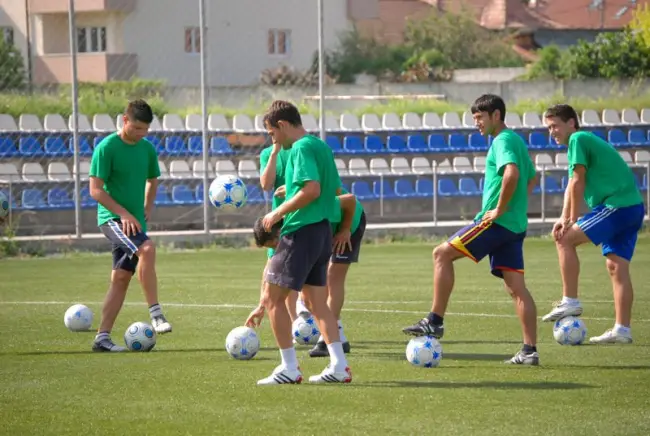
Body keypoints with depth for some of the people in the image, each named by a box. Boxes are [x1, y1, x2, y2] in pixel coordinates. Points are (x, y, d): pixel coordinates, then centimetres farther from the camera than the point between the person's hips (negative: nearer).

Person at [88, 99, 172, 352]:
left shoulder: (147, 149, 9)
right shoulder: (107, 147, -11)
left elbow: (152, 181, 26)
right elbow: (95, 190, -13)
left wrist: (147, 208, 10)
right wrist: (124, 213, -19)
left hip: (135, 221, 7)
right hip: (112, 218, -7)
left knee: (121, 279, 5)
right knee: (147, 249, -29)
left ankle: (102, 338, 9)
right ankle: (155, 314, -26)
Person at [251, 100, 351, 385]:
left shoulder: (301, 148, -13)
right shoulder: (321, 146, 15)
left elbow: (312, 189, -25)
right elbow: (336, 190, 21)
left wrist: (278, 212, -16)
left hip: (301, 231, -9)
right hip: (322, 230, 9)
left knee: (272, 297, -2)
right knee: (316, 302, 12)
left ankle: (289, 368, -2)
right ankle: (339, 366, 6)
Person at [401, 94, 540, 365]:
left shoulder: (503, 141, -10)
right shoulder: (517, 140, 20)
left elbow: (511, 173, -29)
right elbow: (531, 178, 34)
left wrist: (499, 209, -21)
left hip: (497, 222, -10)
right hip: (516, 225, 10)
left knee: (442, 254, -5)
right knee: (516, 287, 5)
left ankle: (435, 322, -7)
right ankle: (530, 350, 0)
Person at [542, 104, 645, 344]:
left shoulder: (578, 139, -7)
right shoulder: (587, 141, 23)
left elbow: (577, 183, -12)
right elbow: (572, 187, 21)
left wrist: (572, 221, -8)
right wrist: (564, 218, 10)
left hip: (617, 206, -10)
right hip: (634, 207, 10)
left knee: (565, 239, -8)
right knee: (616, 265, 7)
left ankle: (570, 302, -7)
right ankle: (622, 330, 5)